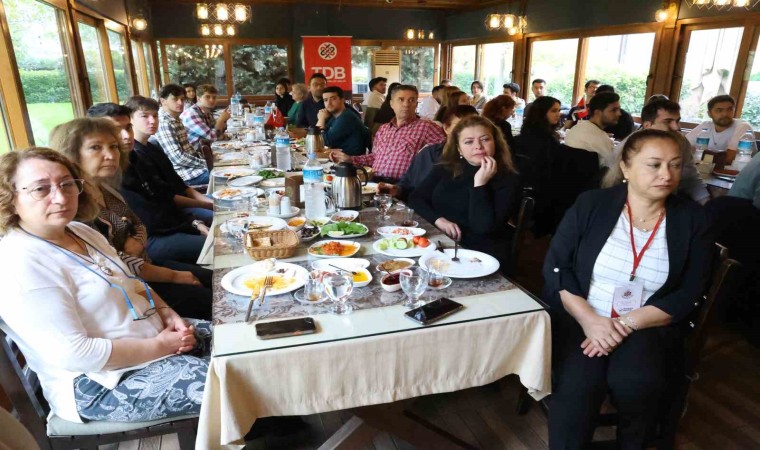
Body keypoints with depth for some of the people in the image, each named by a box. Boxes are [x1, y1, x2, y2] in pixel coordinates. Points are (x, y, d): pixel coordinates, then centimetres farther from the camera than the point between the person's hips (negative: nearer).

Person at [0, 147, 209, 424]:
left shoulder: (80, 232, 5)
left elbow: (132, 284, 15)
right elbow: (73, 354, -26)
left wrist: (168, 314, -4)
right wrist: (160, 346, -21)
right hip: (101, 384, -9)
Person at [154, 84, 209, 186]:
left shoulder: (176, 119, 12)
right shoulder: (164, 123, -18)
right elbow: (178, 157, -24)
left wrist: (202, 158, 5)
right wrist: (204, 164, -16)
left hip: (192, 164, 10)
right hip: (185, 173, -10)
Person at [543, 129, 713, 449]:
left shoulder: (692, 220, 2)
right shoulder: (591, 204, -2)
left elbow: (688, 297, -2)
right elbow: (555, 267, -5)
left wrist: (627, 323, -15)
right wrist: (589, 319, -17)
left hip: (648, 327, 2)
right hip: (580, 319, -1)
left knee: (635, 382, -28)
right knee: (578, 386, -28)